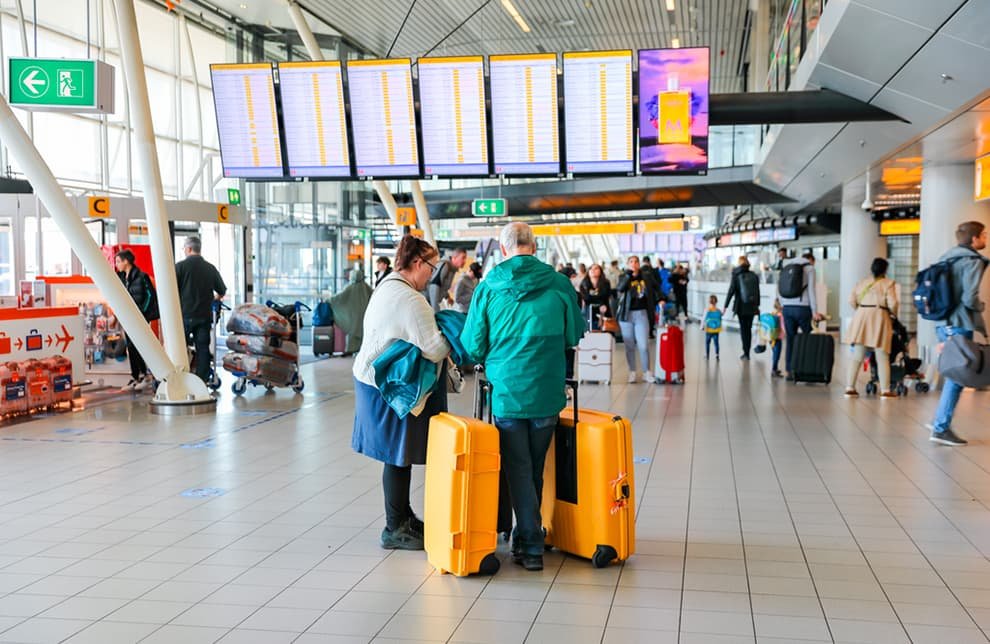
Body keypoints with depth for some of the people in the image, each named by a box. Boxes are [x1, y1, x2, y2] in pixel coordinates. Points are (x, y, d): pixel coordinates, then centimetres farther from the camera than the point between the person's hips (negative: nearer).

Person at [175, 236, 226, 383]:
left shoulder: (180, 266, -6)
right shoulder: (211, 268, 6)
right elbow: (222, 292, 14)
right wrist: (213, 298, 34)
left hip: (185, 315, -3)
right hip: (205, 315, 3)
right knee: (203, 348, 8)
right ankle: (202, 380, 7)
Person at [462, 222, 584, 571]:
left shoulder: (488, 287, -6)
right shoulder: (559, 284, -4)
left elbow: (472, 345, -2)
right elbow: (574, 335, 7)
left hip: (506, 392, -2)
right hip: (547, 393, 2)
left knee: (518, 469, 9)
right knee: (535, 468, 17)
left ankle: (531, 546, 8)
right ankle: (527, 537, 30)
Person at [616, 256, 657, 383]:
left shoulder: (645, 278, 6)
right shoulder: (624, 278, 2)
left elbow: (651, 293, 16)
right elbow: (620, 288, -20)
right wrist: (629, 274, -26)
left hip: (641, 314, 0)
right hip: (626, 314, 0)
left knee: (644, 345, -3)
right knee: (629, 346, 5)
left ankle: (646, 372, 8)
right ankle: (632, 372, 15)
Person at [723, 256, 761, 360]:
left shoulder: (736, 276, -6)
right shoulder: (754, 276, 2)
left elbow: (731, 291, -10)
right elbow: (758, 292, 7)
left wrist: (726, 306, -7)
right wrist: (757, 305, 17)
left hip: (741, 306, -3)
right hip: (752, 306, 3)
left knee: (743, 329, 3)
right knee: (749, 328, 11)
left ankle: (745, 353, -6)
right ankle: (747, 353, 14)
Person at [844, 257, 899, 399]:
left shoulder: (863, 283, 14)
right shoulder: (888, 283, 1)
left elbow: (852, 300, 5)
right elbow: (892, 303, -9)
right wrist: (894, 314, 10)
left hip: (861, 318, 4)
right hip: (879, 318, -4)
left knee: (857, 356, 8)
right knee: (882, 358, 2)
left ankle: (850, 388, 6)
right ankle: (885, 390, 3)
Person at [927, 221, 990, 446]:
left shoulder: (948, 258, 13)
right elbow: (969, 299, -18)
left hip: (943, 324, 8)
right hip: (959, 325, -8)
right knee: (957, 376, -2)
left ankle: (940, 420, 19)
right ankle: (941, 428, 0)